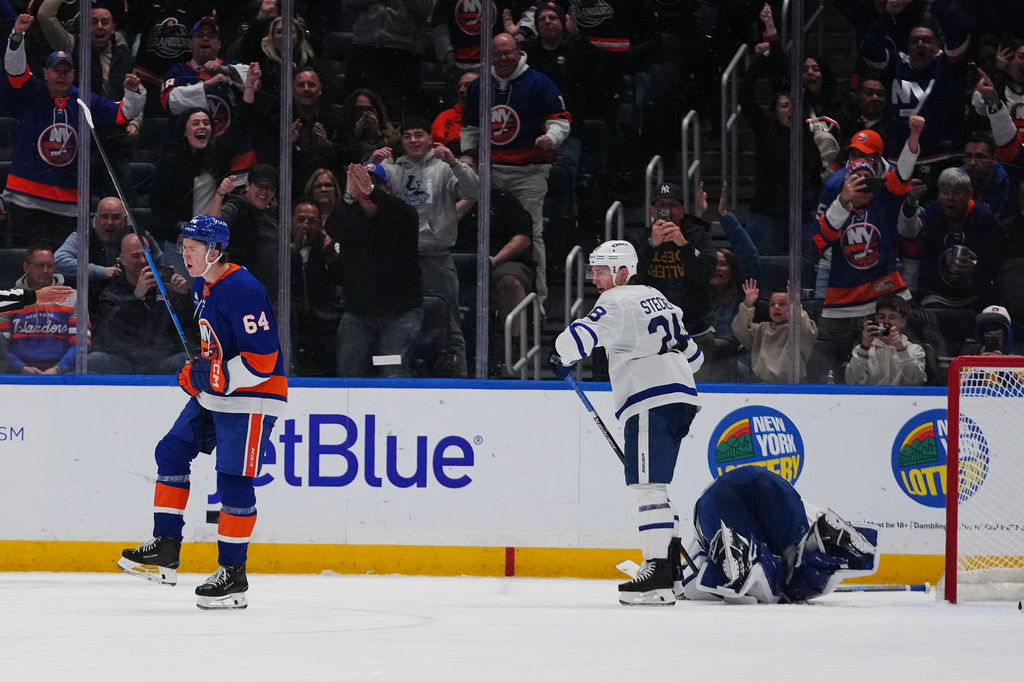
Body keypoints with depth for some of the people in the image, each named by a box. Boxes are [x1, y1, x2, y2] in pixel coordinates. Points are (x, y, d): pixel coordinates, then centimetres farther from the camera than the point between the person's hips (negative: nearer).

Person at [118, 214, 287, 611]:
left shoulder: (242, 291, -23)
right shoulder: (203, 287, 9)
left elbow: (263, 359, -25)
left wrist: (216, 378, -24)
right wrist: (196, 372, 11)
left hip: (251, 399, -10)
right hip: (213, 394, 10)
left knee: (234, 481, -9)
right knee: (172, 453, 8)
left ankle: (233, 574, 0)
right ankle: (164, 552, 12)